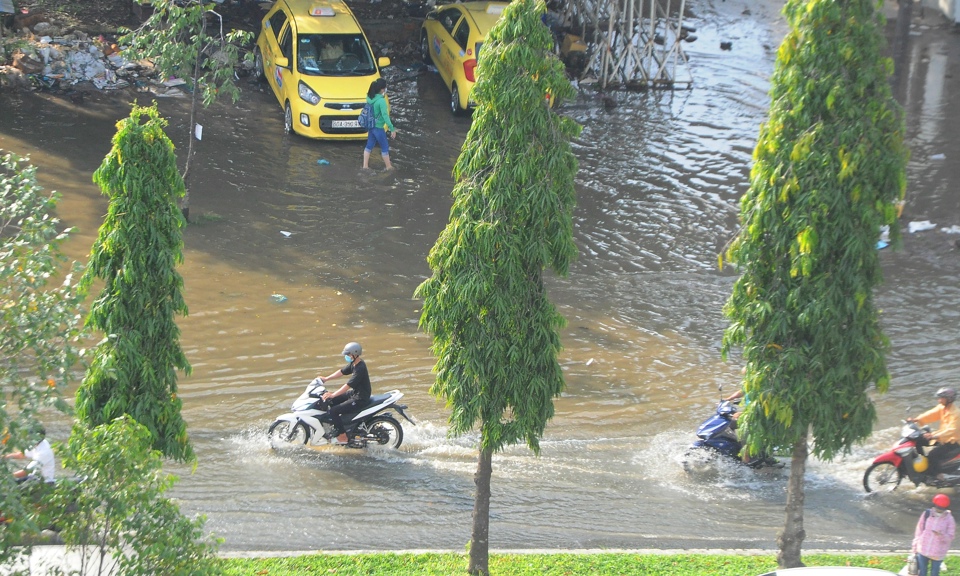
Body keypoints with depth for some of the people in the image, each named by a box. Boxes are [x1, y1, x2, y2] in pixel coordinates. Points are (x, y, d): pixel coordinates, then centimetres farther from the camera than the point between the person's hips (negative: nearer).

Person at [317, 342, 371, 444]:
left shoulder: (360, 368, -26)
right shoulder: (353, 364, 4)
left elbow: (348, 385, -30)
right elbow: (342, 371, 16)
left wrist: (333, 395, -32)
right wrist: (326, 379, 12)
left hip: (360, 398, -10)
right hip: (354, 393, 10)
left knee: (334, 411, -17)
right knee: (329, 401, 13)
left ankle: (342, 437, -7)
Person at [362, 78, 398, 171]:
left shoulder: (370, 97, -2)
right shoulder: (381, 101, -25)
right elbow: (385, 116, -26)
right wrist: (392, 129, -23)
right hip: (378, 127, -7)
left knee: (369, 145, 17)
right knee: (385, 147, 9)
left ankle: (365, 165, 21)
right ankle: (389, 166, 22)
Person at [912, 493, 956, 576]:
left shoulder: (949, 519, -10)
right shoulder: (926, 514, -4)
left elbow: (950, 538, -11)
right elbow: (918, 531, 5)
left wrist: (941, 535, -33)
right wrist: (915, 547, 8)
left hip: (937, 553, -2)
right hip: (923, 550, 2)